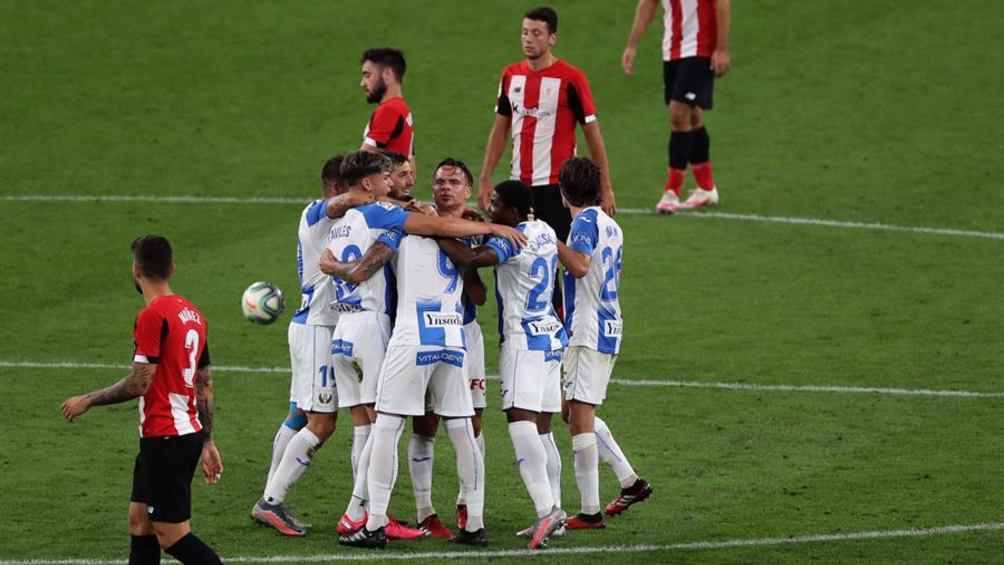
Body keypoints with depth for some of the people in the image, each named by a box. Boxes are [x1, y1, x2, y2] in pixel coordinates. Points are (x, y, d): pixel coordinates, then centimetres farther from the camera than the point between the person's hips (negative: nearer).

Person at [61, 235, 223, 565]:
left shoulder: (152, 316, -15)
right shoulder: (192, 313, 12)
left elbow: (139, 383, -17)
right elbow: (205, 385, 15)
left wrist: (87, 401, -5)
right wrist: (207, 442, 20)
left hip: (165, 438, -9)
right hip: (189, 434, 9)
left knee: (173, 537, -6)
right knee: (140, 524, 13)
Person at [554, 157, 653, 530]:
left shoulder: (585, 221, -12)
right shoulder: (611, 226, 15)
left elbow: (580, 265, -28)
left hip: (587, 332, -9)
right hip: (609, 329, 9)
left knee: (580, 419, -8)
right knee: (573, 411, 21)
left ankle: (590, 511, -11)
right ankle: (630, 482, 21)